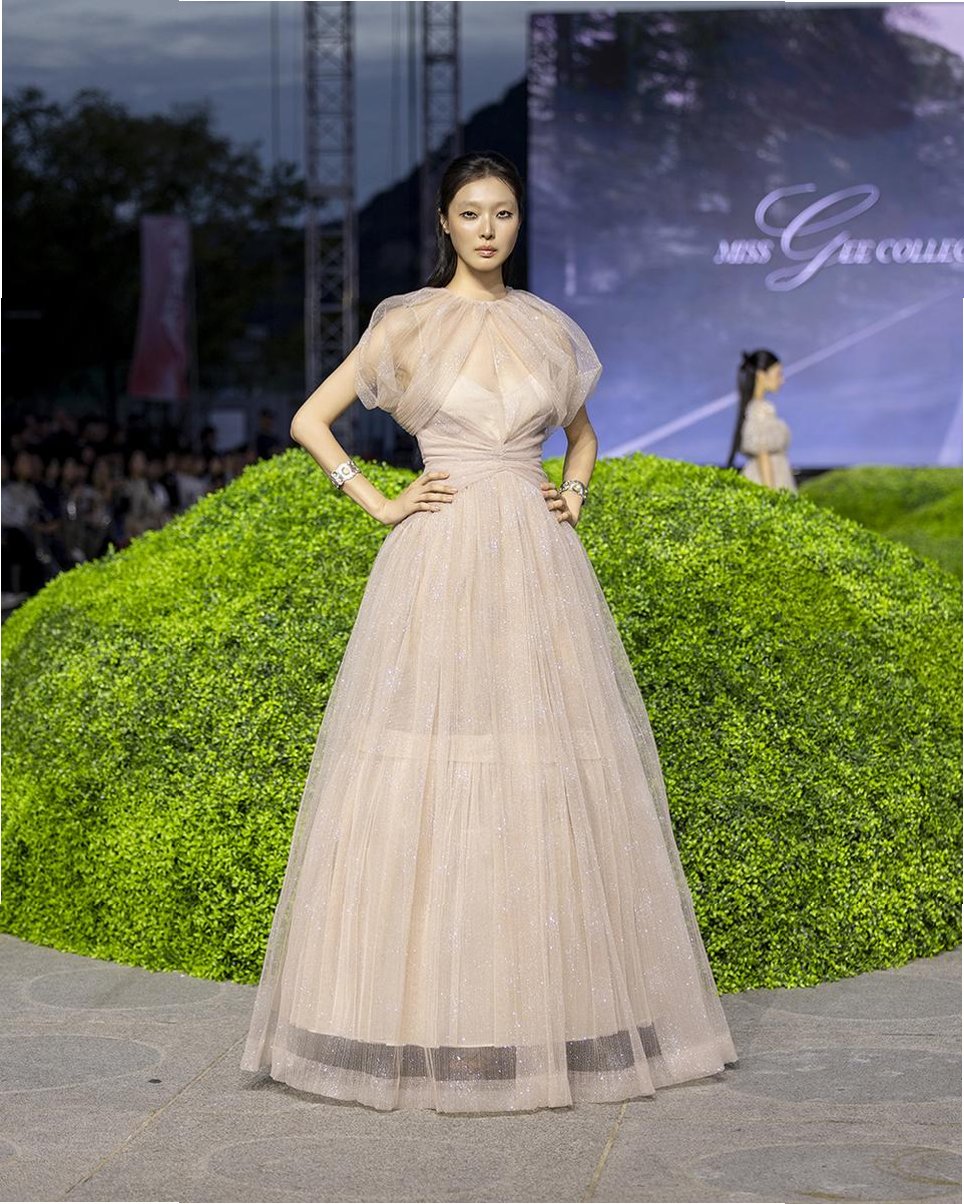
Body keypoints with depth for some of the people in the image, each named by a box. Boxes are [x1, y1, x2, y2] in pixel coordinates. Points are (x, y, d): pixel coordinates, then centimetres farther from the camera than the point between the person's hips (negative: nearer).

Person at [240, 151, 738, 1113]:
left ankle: (557, 1005, 12)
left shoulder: (548, 328, 13)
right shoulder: (408, 322, 3)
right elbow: (309, 421, 4)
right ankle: (427, 1018, 4)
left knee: (550, 773, 2)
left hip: (537, 564, 3)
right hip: (440, 562, -3)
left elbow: (582, 433, 28)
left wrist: (574, 494, 9)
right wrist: (379, 504, -4)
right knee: (431, 774, -5)